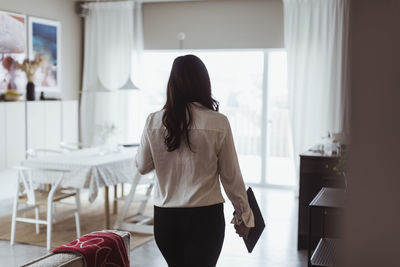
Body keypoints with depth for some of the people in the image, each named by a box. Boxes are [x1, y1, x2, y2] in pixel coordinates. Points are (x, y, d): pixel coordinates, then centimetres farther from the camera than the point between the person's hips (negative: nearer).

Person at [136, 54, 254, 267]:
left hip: (165, 218, 3)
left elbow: (142, 166, 8)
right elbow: (231, 176, -5)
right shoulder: (218, 123, -11)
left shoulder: (154, 122, -5)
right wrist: (243, 216, 8)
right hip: (205, 217, -3)